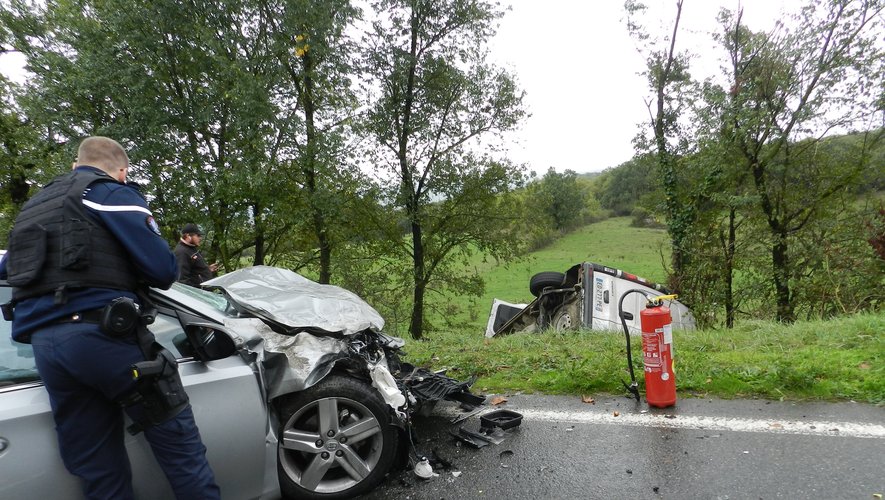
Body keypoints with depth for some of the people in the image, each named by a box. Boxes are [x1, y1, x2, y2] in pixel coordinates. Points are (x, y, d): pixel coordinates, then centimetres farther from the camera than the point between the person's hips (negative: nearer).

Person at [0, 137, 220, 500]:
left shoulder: (33, 207, 26)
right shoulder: (115, 195, 3)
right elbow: (162, 270, -6)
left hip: (43, 344, 7)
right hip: (102, 332, -7)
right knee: (175, 435, -2)